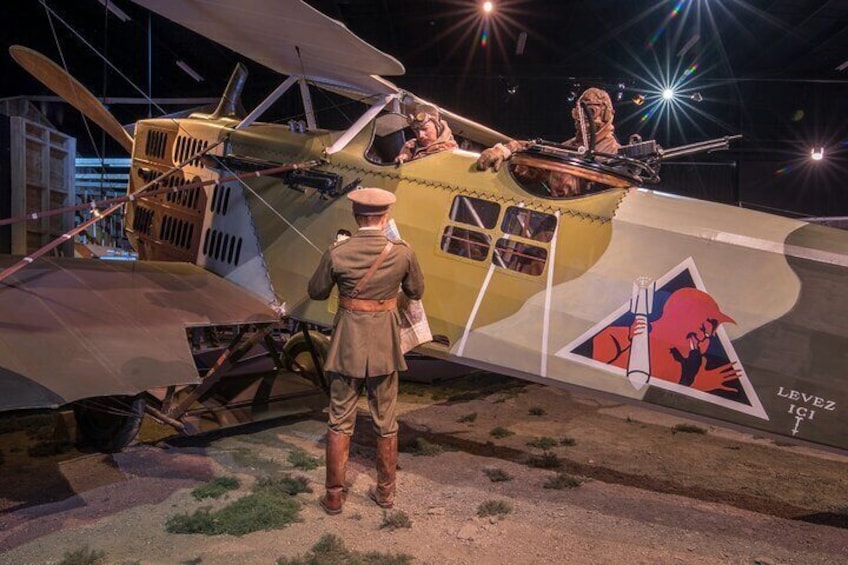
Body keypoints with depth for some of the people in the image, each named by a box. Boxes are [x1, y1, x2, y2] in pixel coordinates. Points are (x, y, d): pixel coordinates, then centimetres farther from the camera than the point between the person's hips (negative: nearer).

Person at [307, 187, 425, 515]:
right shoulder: (402, 253, -11)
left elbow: (316, 292, 1)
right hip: (385, 346, 1)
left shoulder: (337, 253, -13)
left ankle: (334, 496, 23)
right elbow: (416, 292, 5)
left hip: (347, 344, -1)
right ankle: (385, 492, 31)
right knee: (385, 423, 17)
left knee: (340, 422, 13)